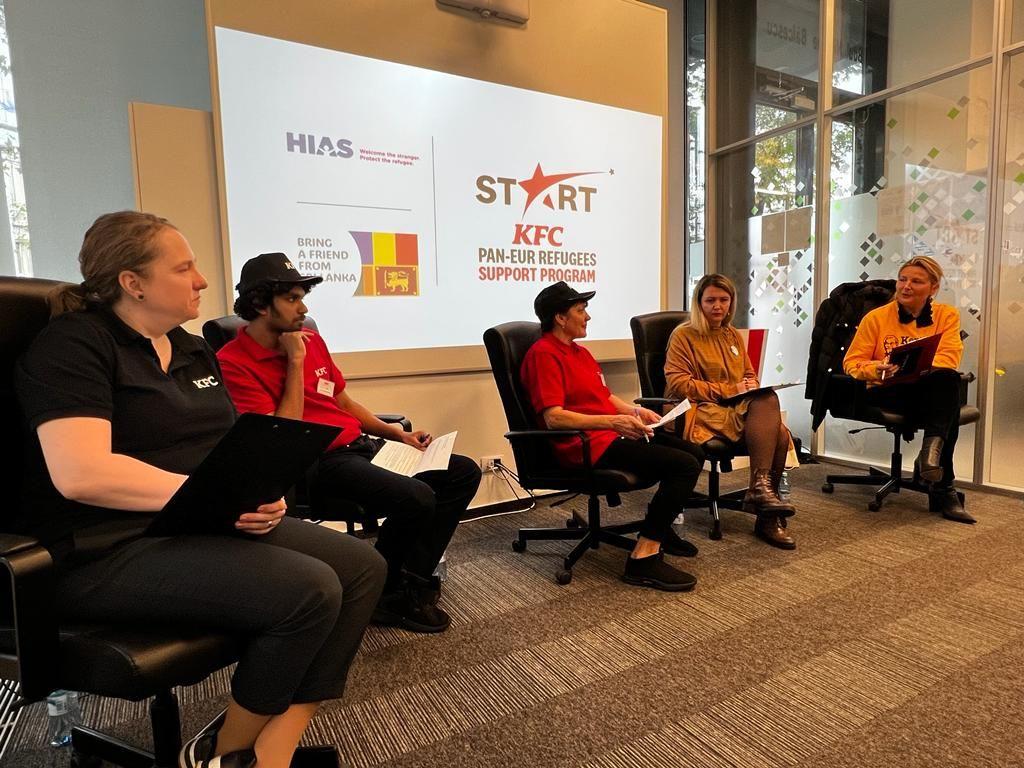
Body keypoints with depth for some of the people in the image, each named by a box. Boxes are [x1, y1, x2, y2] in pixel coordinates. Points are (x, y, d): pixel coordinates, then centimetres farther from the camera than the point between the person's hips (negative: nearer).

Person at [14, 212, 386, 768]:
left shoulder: (192, 350, 16)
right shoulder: (72, 345, -8)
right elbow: (81, 473, -22)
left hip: (209, 527, 8)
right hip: (110, 551, -8)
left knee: (362, 566, -9)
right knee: (309, 591, -27)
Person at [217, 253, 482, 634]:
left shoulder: (311, 339, 13)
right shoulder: (234, 362, -9)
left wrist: (397, 433, 12)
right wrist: (296, 362, -15)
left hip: (360, 445, 9)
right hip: (317, 462, -8)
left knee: (463, 472, 0)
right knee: (416, 498, -30)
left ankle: (412, 583, 1)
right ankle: (383, 596, -1)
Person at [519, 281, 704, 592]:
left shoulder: (579, 351, 21)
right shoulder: (543, 354, -12)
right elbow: (554, 417, -23)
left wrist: (635, 411, 9)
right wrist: (613, 421, -27)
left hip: (613, 434, 11)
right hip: (588, 446, -11)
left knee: (694, 453, 13)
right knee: (685, 466, -20)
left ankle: (660, 528, 26)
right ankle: (644, 558, -16)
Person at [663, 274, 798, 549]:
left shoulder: (734, 336, 24)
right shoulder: (683, 335, 2)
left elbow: (750, 375, 31)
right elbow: (677, 384, -8)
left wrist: (752, 385, 4)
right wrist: (728, 390, -12)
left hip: (742, 408, 6)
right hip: (704, 412, -6)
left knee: (780, 433, -27)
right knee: (768, 401, -31)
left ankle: (768, 517, -22)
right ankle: (761, 487, -32)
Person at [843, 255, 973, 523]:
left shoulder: (947, 315, 9)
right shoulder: (876, 317, 4)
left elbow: (949, 359, -8)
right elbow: (852, 363, 1)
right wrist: (877, 370, -22)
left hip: (931, 393, 2)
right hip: (887, 393, -2)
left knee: (948, 379, -34)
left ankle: (932, 447, -36)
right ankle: (943, 489, -31)